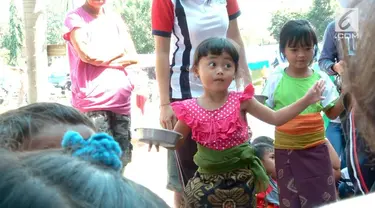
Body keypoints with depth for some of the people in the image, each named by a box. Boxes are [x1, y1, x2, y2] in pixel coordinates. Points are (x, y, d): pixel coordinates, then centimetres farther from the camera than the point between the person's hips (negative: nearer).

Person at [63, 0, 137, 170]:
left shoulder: (115, 18, 16)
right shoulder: (75, 18, 1)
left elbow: (132, 56, 8)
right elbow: (87, 55, -12)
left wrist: (101, 60, -5)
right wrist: (119, 51, 3)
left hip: (121, 99, 5)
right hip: (92, 100, -5)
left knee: (121, 161, 5)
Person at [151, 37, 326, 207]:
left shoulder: (241, 100, -7)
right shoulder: (190, 109, -7)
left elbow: (275, 118, -2)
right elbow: (175, 143, 5)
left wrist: (306, 100, -9)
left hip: (241, 179, 0)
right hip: (207, 181, 0)